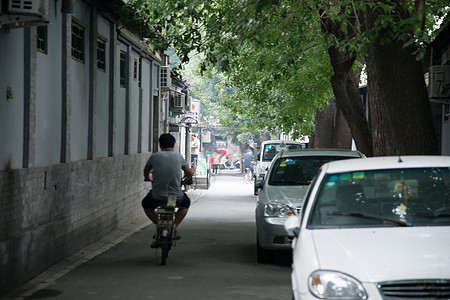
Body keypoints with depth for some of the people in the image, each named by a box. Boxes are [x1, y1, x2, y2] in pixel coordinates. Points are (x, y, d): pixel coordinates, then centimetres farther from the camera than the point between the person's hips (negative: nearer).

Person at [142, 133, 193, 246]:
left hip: (157, 196, -1)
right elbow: (189, 173, 14)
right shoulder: (179, 157, 2)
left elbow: (146, 171, 19)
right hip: (176, 196, 1)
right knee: (186, 203, 33)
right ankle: (173, 228, 16)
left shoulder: (154, 156, 0)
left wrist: (148, 178, 42)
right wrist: (187, 179, 38)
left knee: (146, 205, 30)